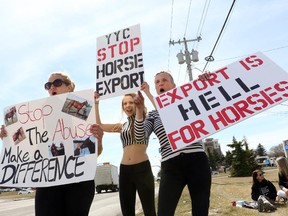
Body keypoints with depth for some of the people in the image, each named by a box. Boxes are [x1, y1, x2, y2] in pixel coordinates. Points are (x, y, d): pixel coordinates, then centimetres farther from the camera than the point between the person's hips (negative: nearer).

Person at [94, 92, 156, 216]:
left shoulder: (144, 120, 2)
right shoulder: (122, 126, 16)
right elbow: (99, 125, 17)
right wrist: (96, 103, 15)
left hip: (142, 168, -5)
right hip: (125, 170, 5)